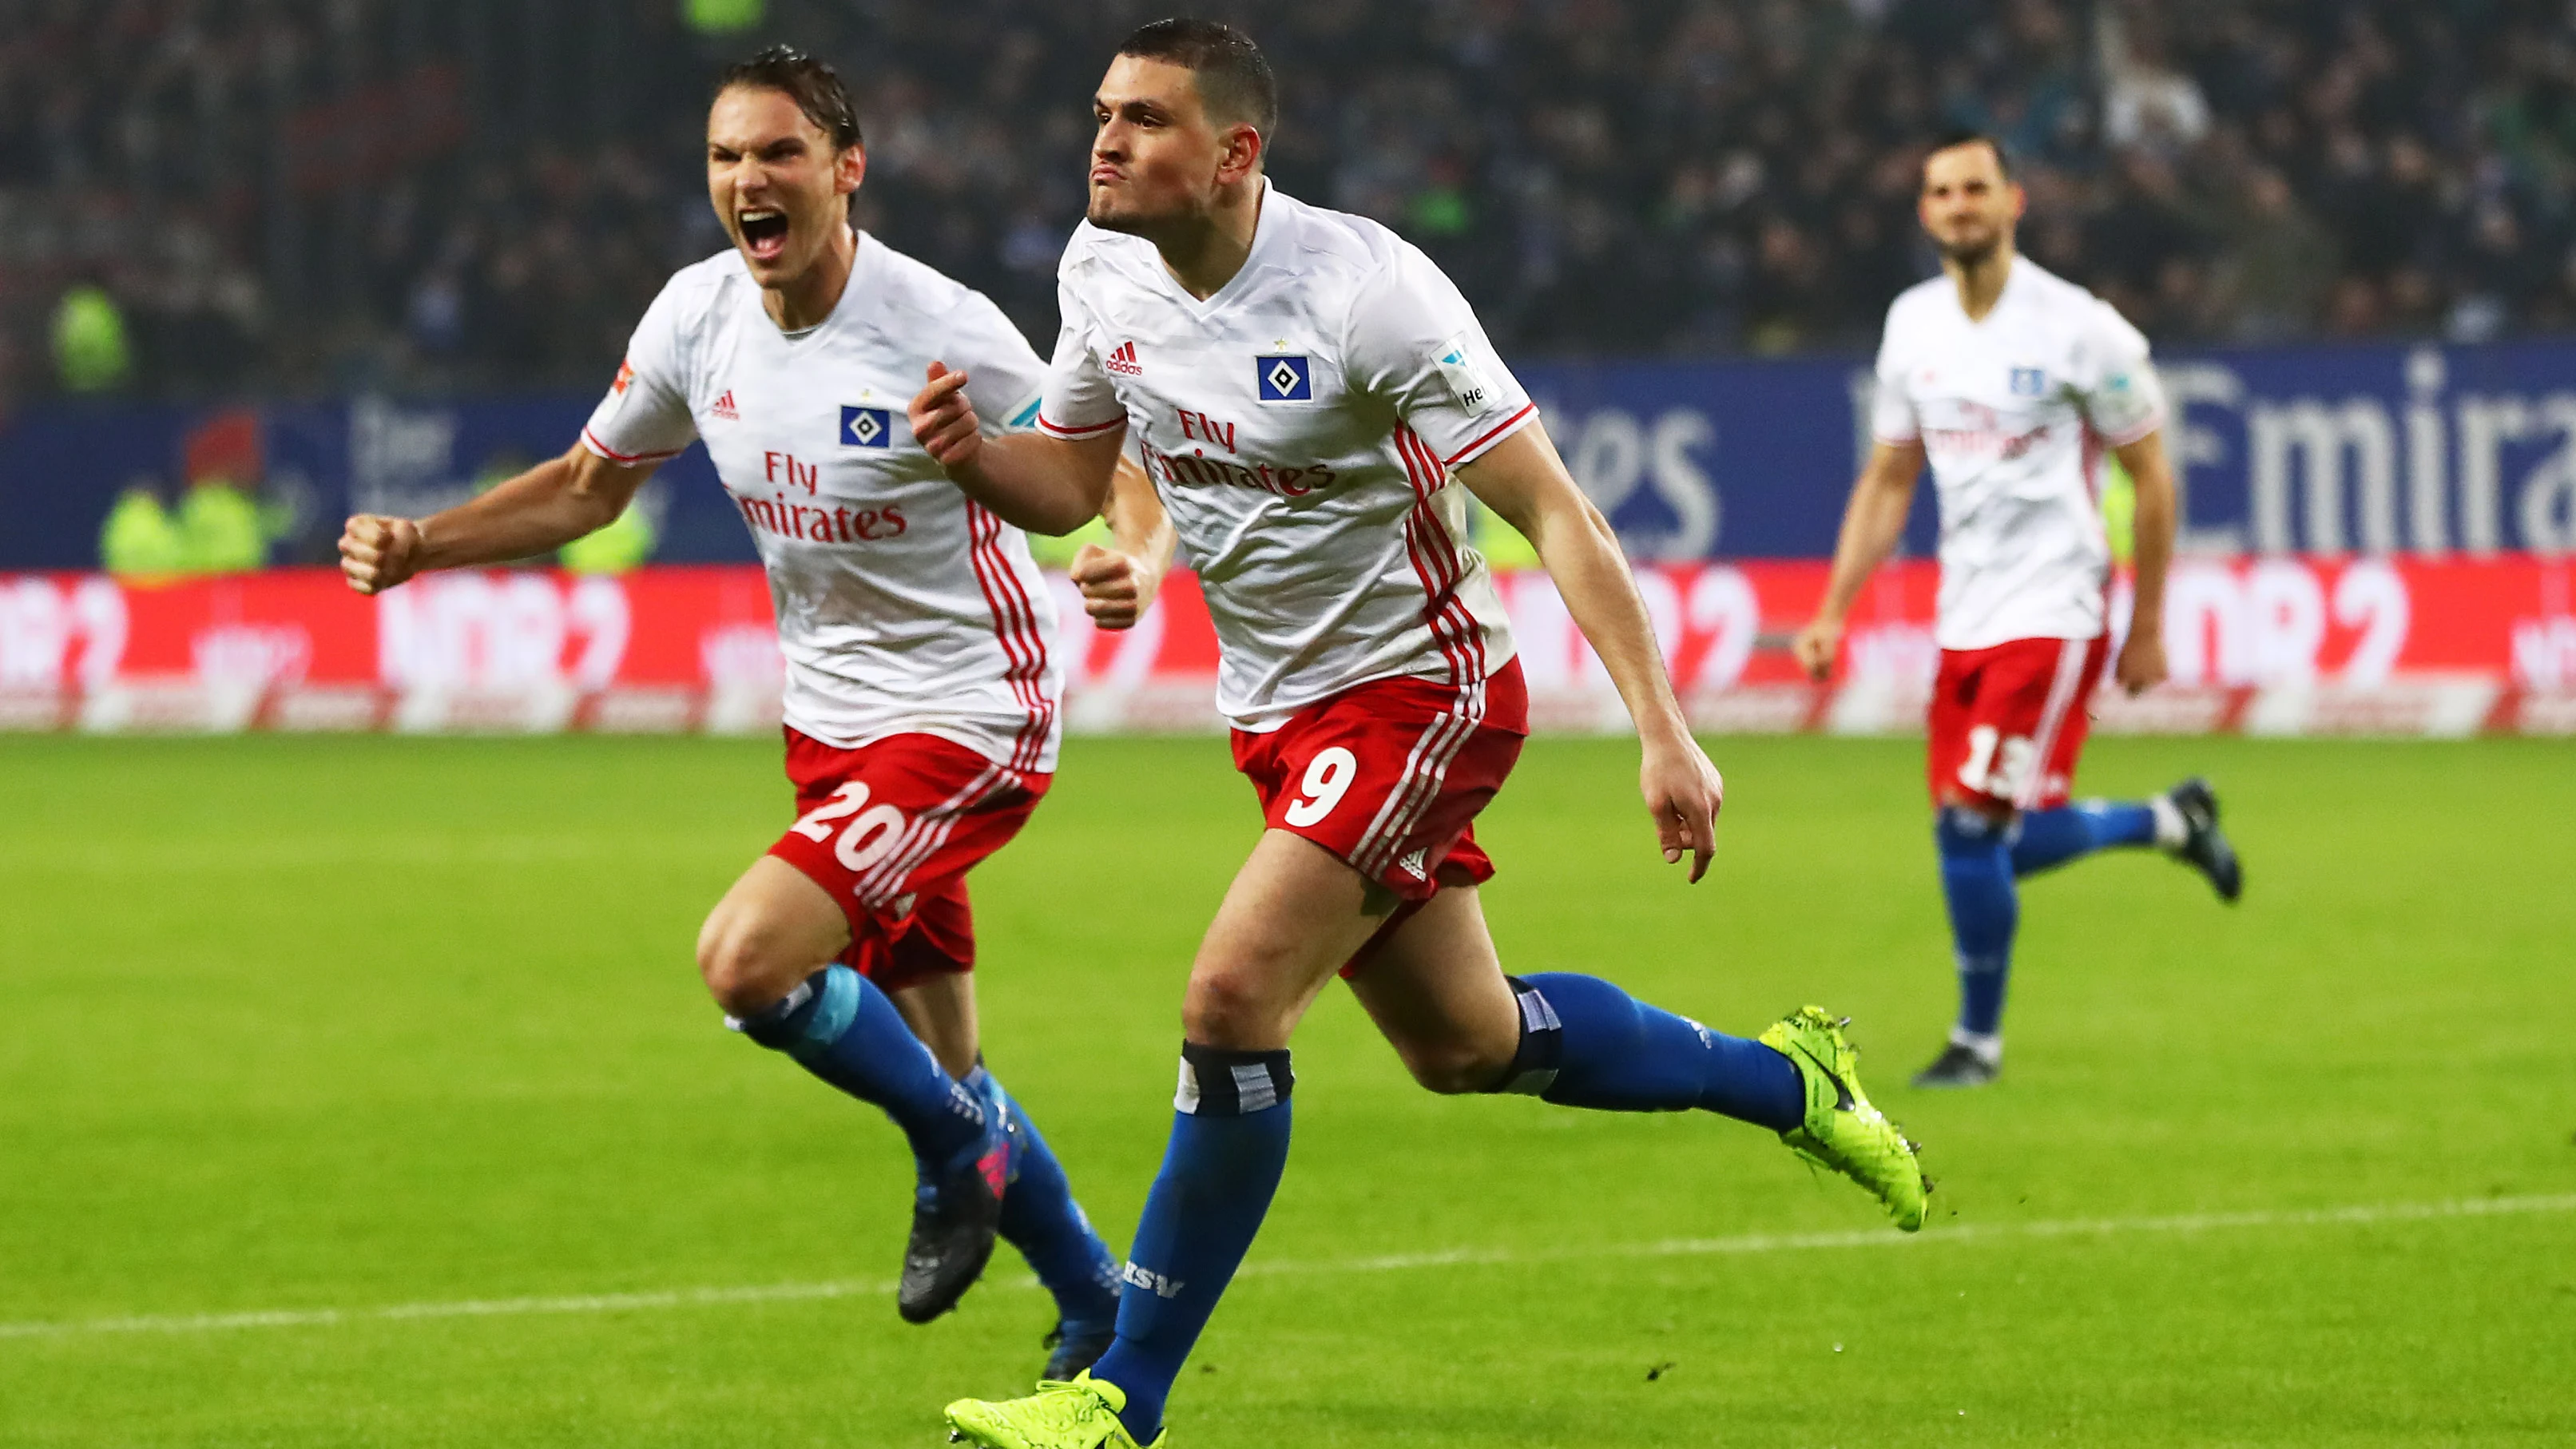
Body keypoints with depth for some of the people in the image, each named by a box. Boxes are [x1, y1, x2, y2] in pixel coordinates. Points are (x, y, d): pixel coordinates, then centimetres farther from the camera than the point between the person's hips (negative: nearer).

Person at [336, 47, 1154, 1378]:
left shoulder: (939, 332, -21)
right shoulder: (698, 316, -3)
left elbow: (1116, 470, -11)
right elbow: (588, 486, 12)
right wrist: (414, 544, 0)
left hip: (964, 715, -7)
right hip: (829, 719, 7)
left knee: (744, 962, -24)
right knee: (938, 1077, 11)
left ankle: (958, 1147, 1)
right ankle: (1099, 1315, 32)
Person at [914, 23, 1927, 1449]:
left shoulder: (1363, 290, -25)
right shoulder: (1103, 268, -4)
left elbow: (1551, 507, -22)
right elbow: (1069, 481, 10)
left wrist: (1665, 733, -27)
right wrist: (970, 452, -14)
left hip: (1417, 691, -8)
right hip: (1278, 713, 8)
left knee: (1231, 1000, -20)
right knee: (1465, 1043, 18)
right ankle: (1786, 1079, 41)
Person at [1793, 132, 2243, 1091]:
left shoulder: (2078, 329, -10)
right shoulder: (1914, 325, 7)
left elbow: (2151, 478, -3)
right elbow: (1887, 481, 15)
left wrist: (2147, 630, -1)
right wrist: (1834, 612, 7)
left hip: (2053, 610, -6)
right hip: (1963, 617, 6)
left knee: (1972, 821, -15)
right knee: (1992, 844, 6)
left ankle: (1978, 1038, 3)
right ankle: (2166, 821, 33)